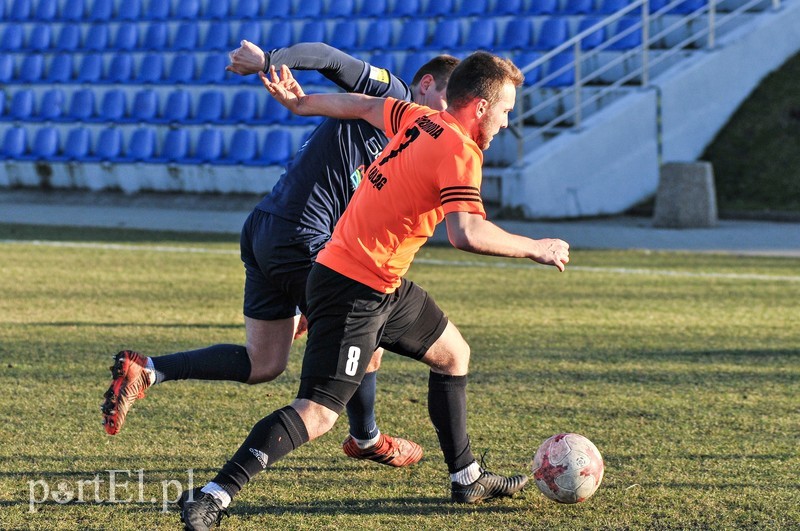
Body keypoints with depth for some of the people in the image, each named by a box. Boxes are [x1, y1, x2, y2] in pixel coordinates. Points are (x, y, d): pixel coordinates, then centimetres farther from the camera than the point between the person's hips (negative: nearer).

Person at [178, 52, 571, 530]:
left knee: (453, 354, 23)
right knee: (318, 414, -16)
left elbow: (366, 105, 23)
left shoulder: (420, 120, 7)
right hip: (354, 291, -11)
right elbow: (466, 233, -32)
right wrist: (534, 249, -19)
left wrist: (301, 103, 38)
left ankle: (466, 479, 32)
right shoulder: (461, 153, -18)